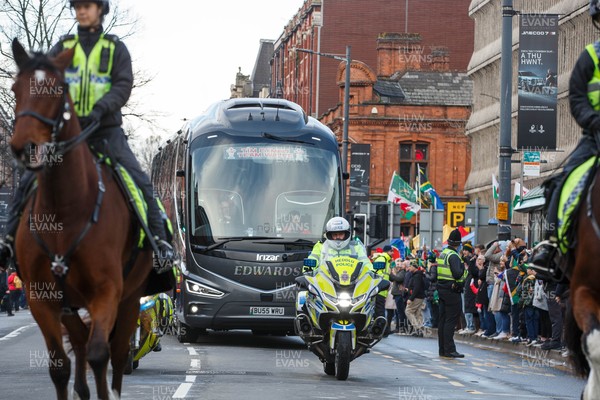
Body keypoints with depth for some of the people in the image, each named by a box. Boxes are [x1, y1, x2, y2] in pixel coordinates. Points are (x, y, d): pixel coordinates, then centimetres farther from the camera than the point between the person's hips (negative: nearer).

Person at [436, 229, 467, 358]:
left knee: (443, 320, 11)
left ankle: (442, 349, 15)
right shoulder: (453, 256, -15)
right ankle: (449, 350, -8)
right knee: (451, 321, -7)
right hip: (452, 292, -9)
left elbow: (436, 273, 17)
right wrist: (463, 266, -7)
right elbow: (457, 274, -24)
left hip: (442, 288, 9)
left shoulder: (442, 254, 12)